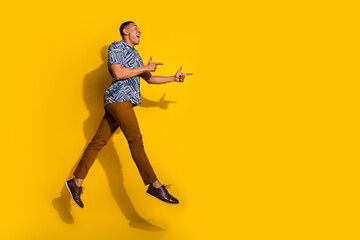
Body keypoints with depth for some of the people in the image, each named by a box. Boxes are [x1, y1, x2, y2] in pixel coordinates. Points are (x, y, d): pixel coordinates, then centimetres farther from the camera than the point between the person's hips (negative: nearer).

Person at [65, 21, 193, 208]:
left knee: (98, 142, 5)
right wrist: (145, 68, -6)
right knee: (136, 140, -12)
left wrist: (173, 78, 15)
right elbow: (118, 74, -14)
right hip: (119, 99, -9)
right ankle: (155, 185, -13)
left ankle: (76, 183, 7)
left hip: (124, 102, 9)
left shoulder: (134, 54, 28)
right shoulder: (116, 47, 1)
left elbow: (149, 79, 26)